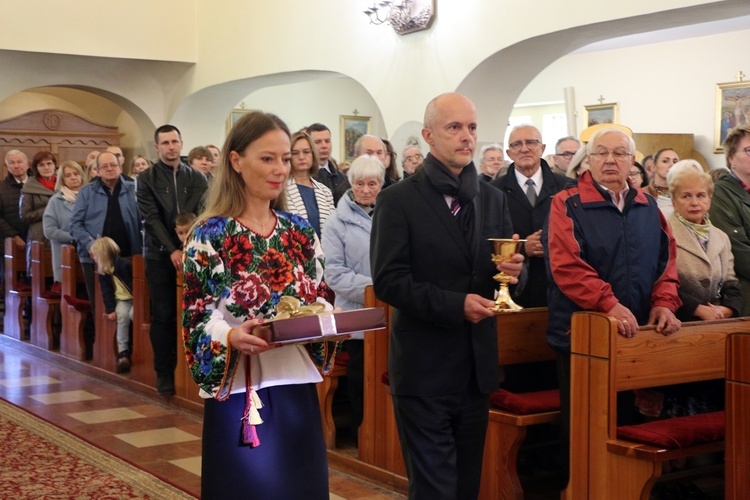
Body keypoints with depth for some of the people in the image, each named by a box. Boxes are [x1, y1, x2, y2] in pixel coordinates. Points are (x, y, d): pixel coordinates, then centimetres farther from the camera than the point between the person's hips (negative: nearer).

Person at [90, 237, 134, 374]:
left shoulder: (125, 265, -21)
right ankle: (123, 353, -27)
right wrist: (110, 309, -11)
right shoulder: (102, 271, 0)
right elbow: (106, 291, 0)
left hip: (135, 299, -4)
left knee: (132, 314, -32)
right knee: (122, 315, -25)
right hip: (121, 300, 5)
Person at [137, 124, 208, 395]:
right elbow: (151, 218, -3)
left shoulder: (197, 179, 8)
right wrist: (172, 250, -12)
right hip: (160, 255, -1)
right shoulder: (147, 178, 4)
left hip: (192, 254, 1)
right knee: (163, 316, 0)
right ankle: (164, 374, 8)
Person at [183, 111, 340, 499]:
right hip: (239, 393, -4)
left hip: (296, 388, 5)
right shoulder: (209, 235, -6)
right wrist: (231, 338, -27)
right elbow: (196, 321, -8)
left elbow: (319, 303, 13)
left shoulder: (300, 232, 8)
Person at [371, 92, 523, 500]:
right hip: (424, 368, -5)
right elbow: (387, 281, -14)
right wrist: (455, 304, -23)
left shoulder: (494, 199, 9)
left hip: (477, 365, 5)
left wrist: (514, 269, -12)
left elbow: (506, 272, 11)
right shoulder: (399, 199, -8)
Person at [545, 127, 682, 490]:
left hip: (637, 332, 5)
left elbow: (666, 259, 12)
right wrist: (610, 304, -26)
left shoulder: (648, 207, 11)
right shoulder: (567, 204, -7)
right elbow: (566, 264, -18)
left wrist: (664, 302, -6)